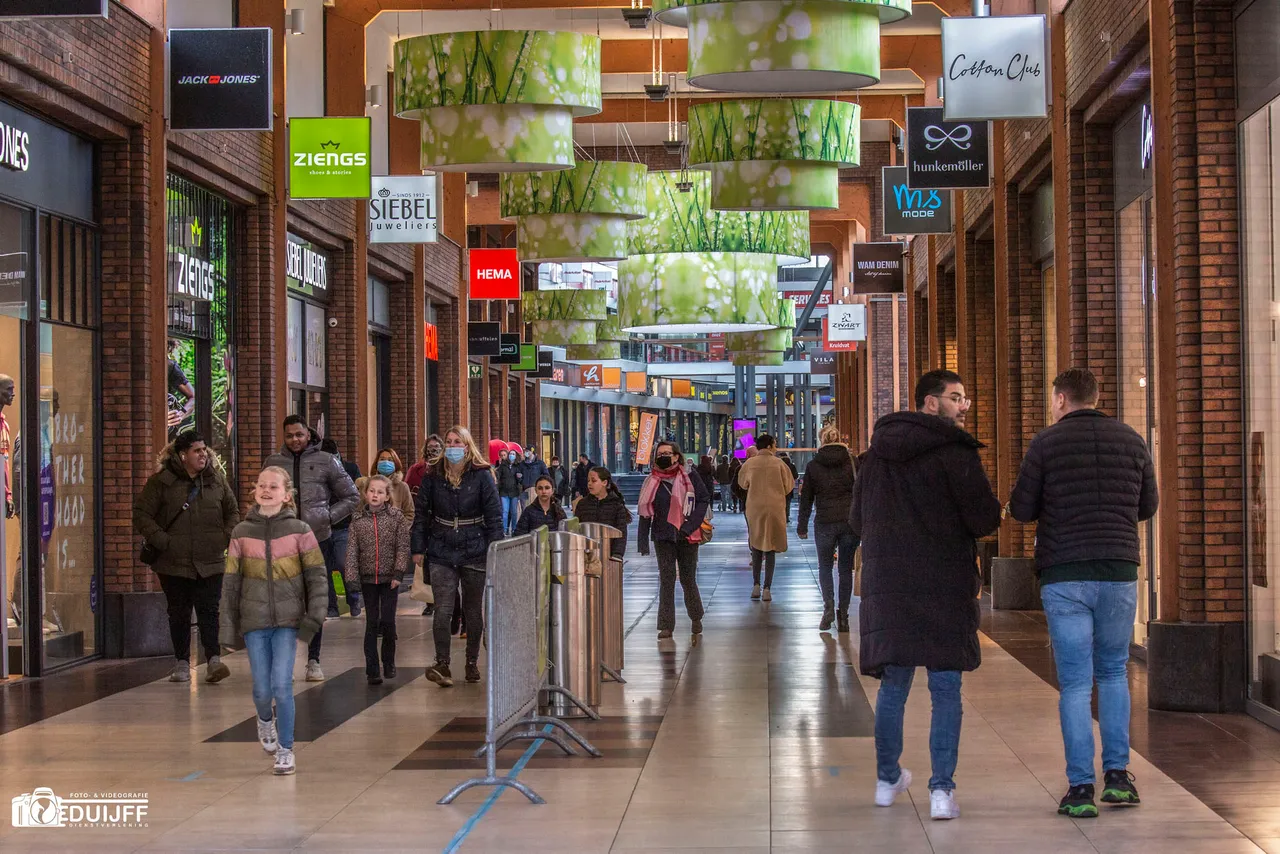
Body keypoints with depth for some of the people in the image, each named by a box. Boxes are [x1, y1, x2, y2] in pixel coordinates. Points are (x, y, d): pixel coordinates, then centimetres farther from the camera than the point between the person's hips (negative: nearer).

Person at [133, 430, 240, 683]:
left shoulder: (216, 479, 8)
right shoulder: (161, 482, -4)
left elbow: (232, 511, 19)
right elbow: (141, 515, -3)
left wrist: (226, 537, 4)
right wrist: (161, 541, -12)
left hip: (210, 561, 2)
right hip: (174, 563, -2)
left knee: (209, 610, -5)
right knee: (179, 613, 6)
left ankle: (213, 660, -8)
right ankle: (182, 664, 14)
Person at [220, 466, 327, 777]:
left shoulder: (299, 530, -2)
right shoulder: (242, 533, 3)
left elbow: (317, 577, -2)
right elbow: (231, 584, 6)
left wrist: (314, 618, -11)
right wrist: (229, 629, 4)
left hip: (288, 620, -2)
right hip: (254, 622, 2)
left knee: (282, 684, -11)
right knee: (262, 689, 2)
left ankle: (286, 750, 5)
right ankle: (265, 719, 37)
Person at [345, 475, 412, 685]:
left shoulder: (396, 517, -2)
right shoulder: (358, 520, 2)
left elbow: (403, 547, -4)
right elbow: (352, 549, 1)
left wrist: (398, 573, -12)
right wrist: (352, 576, -6)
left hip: (389, 577, -1)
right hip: (368, 578, 1)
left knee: (388, 621, -1)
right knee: (371, 623, 3)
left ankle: (389, 663, 18)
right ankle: (372, 669, 7)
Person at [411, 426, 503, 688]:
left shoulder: (482, 475, -2)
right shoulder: (433, 476, 4)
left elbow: (494, 515, -2)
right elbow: (421, 514, 7)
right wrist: (418, 548, 3)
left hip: (474, 551, 0)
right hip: (441, 553, 0)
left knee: (473, 610, 10)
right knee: (443, 610, -10)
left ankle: (472, 663, 22)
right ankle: (442, 664, -11)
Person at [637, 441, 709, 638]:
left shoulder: (690, 478, -3)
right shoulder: (651, 482, 4)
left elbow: (704, 500, -3)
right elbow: (645, 512, 5)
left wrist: (689, 526, -13)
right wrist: (643, 542, -2)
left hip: (687, 537, -1)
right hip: (663, 538, 1)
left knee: (688, 579, 8)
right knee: (666, 580, -1)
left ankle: (696, 618, 28)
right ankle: (666, 625, 1)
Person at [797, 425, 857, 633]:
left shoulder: (813, 465, 1)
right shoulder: (852, 462, 1)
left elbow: (806, 498, 5)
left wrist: (802, 526, 12)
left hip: (824, 523, -1)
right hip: (851, 522, 1)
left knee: (825, 566, 13)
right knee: (846, 568, 10)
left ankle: (828, 606, -8)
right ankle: (843, 615, 8)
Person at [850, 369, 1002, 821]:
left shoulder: (876, 452, 8)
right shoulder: (955, 451, -11)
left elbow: (857, 521, 15)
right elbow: (985, 517, -12)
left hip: (887, 584, 5)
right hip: (944, 585, -5)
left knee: (893, 686, 16)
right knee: (946, 691, 2)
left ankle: (887, 781, 27)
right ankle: (942, 790, -3)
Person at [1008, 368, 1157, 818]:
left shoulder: (1047, 443, -3)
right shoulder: (1132, 441, 6)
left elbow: (1021, 509, -1)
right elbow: (1148, 506, 14)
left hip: (1064, 575, -2)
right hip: (1119, 571, 3)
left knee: (1075, 682, 1)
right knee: (1113, 672, 18)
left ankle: (1081, 788, -2)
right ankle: (1117, 774, 13)